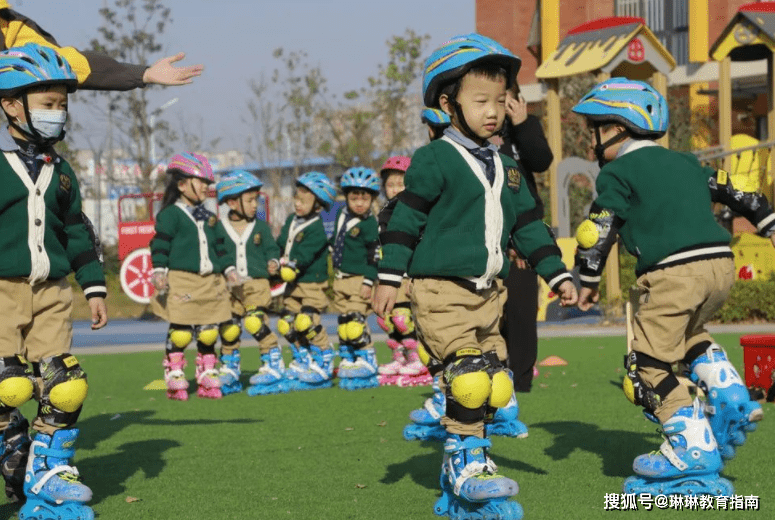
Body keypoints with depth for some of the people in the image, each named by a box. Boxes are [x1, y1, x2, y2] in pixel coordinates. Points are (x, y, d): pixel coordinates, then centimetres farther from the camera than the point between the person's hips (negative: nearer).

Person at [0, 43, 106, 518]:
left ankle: (49, 477, 10)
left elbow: (75, 231, 21)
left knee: (64, 385, -2)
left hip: (50, 291, 5)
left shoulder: (58, 170, 14)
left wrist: (94, 286, 18)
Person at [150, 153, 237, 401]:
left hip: (210, 282, 7)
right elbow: (160, 245, -9)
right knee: (180, 332, -6)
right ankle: (174, 380, 0)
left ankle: (207, 379, 16)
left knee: (208, 333, 7)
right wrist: (159, 271, -18)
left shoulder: (208, 217, 18)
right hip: (181, 282, -6)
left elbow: (218, 245, 27)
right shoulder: (171, 215, -3)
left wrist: (228, 268, 22)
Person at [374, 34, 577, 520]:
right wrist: (390, 278, -12)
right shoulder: (434, 161, -7)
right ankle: (465, 463, -7)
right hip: (441, 291, -7)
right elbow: (405, 220, -8)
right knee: (468, 376, -20)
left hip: (486, 293, 8)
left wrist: (557, 275, 15)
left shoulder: (505, 167, 14)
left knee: (494, 386, 6)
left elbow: (528, 225, 20)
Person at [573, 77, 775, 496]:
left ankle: (694, 448, -8)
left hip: (672, 273, -7)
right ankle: (732, 400, 16)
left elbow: (599, 231, 2)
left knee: (649, 364, 0)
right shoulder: (685, 162, 26)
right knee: (688, 334, 33)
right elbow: (734, 192, 27)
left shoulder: (617, 173, 7)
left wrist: (587, 282, 11)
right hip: (721, 263, 8)